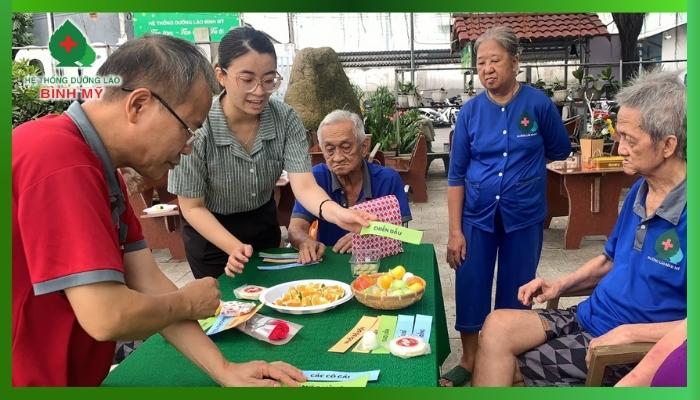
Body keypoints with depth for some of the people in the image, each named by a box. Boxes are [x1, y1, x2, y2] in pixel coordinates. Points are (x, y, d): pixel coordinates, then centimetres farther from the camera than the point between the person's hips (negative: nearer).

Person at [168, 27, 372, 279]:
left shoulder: (286, 119, -20)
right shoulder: (198, 127, -28)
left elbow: (304, 186, -29)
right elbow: (192, 207, -20)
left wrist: (337, 214, -50)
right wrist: (234, 247, -33)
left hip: (264, 225, 4)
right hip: (210, 233, -3)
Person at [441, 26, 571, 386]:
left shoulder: (538, 103, -8)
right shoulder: (470, 111, -4)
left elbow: (560, 150, 9)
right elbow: (456, 175, -3)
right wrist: (454, 231, -7)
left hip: (525, 217, -1)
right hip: (478, 217, 1)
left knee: (515, 292, 12)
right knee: (470, 290, 7)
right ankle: (468, 361, 29)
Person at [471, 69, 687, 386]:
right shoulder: (640, 190, 6)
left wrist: (631, 332, -23)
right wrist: (561, 284, 5)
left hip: (630, 348, -7)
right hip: (587, 318, 7)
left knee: (506, 366, -11)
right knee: (497, 327, -11)